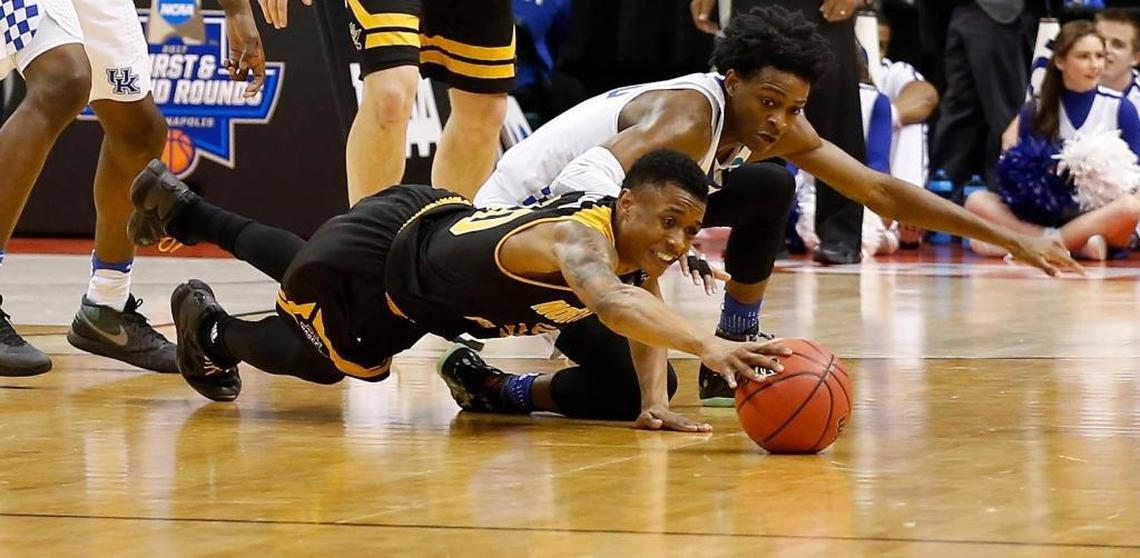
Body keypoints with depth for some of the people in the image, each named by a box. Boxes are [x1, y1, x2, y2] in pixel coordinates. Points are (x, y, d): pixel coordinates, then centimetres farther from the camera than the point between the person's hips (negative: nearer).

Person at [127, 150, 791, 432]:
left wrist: (655, 400, -33)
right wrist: (710, 346, -82)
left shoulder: (644, 240, -20)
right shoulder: (578, 238, -47)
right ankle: (210, 326, 50)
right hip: (375, 256, -9)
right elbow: (612, 303, -68)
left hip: (446, 226, 9)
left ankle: (182, 210, 61)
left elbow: (645, 329, -13)